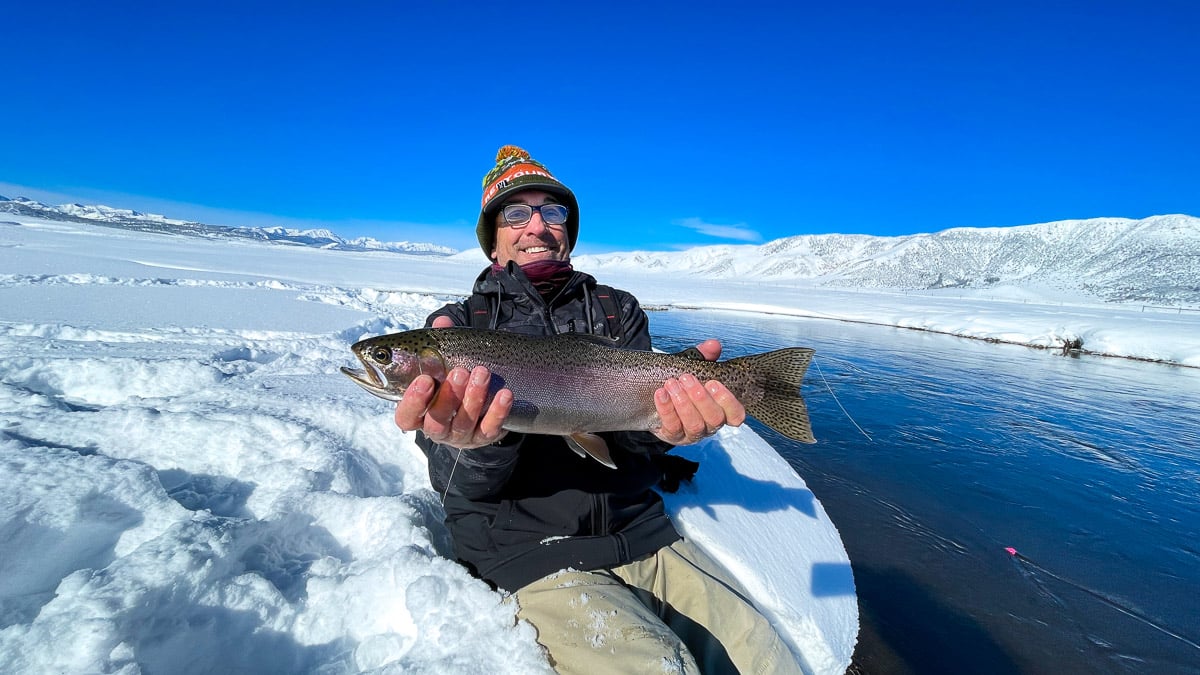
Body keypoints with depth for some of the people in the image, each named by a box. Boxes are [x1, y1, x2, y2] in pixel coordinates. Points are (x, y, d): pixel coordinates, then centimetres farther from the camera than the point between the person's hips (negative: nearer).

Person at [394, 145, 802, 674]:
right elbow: (460, 486, -7)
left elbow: (631, 448, -2)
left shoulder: (616, 310, 9)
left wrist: (660, 427, -25)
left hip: (641, 531, 3)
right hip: (529, 549, -2)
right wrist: (477, 444, -31)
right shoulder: (459, 324, 3)